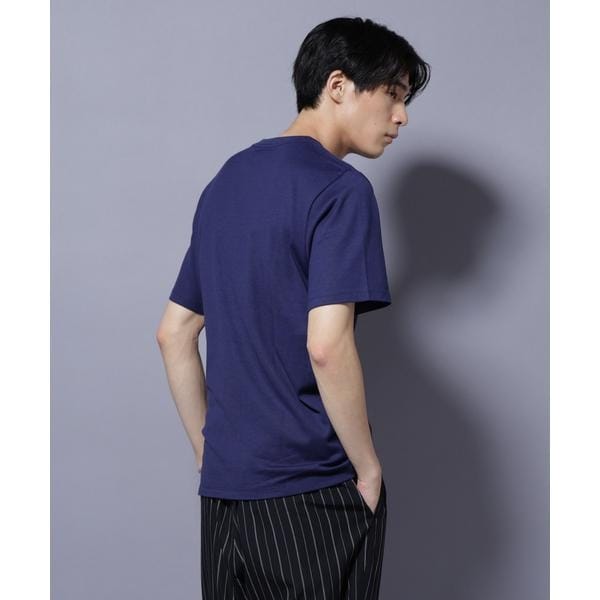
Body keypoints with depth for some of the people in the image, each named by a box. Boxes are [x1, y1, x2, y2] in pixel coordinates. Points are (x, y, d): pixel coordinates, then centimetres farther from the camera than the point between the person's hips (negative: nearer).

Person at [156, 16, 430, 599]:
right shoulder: (339, 188, -11)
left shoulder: (227, 180, 13)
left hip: (223, 489, 7)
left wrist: (209, 454, 17)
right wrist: (369, 469, -10)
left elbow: (173, 334, 15)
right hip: (312, 496, -7)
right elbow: (326, 345, -22)